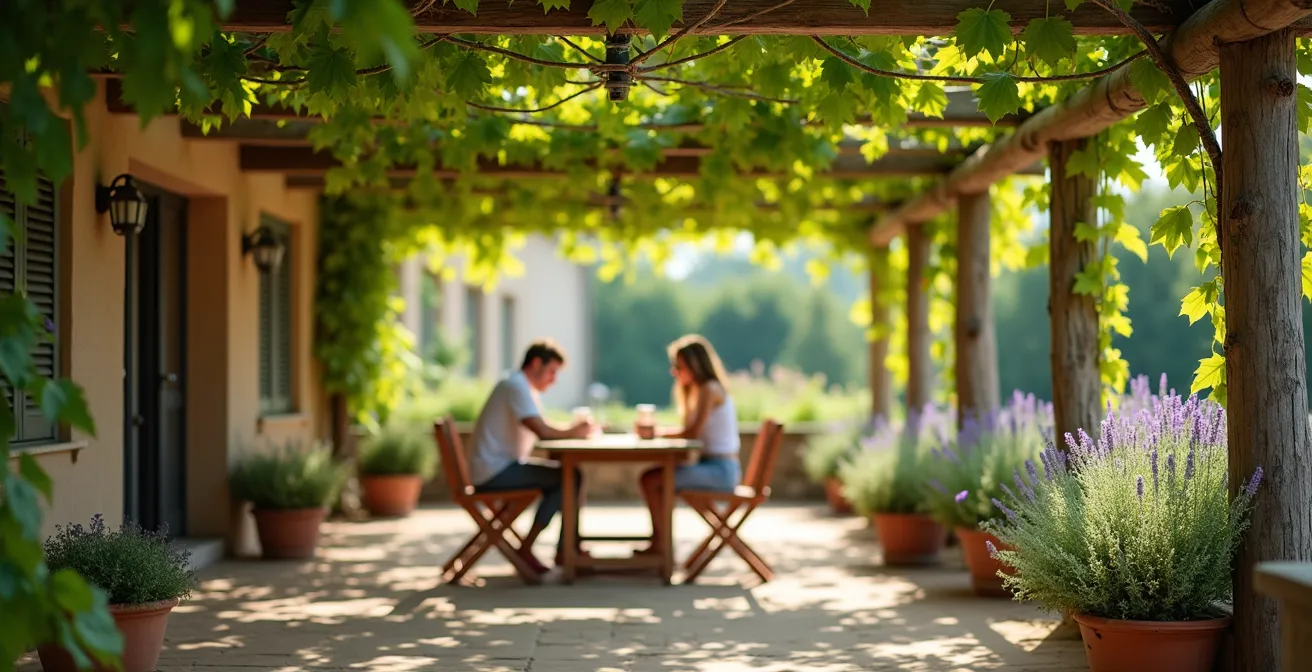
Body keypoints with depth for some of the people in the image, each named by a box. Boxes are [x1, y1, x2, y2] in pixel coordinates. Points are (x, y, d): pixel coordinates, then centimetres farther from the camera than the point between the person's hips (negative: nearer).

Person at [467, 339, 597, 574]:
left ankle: (566, 548, 7)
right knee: (566, 479, -18)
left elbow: (543, 431, 15)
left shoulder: (521, 386, 18)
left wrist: (574, 429, -1)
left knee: (572, 473, 6)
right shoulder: (516, 385, -14)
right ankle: (527, 549, -12)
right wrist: (573, 432, -8)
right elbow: (542, 431, -24)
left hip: (501, 467, 10)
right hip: (493, 472, -10)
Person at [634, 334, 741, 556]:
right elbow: (691, 434, 12)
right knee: (652, 476, 14)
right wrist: (656, 432, 0)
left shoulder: (709, 390, -11)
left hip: (720, 469, -10)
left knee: (650, 480, -17)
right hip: (711, 465, 10)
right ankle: (658, 541, 9)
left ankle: (660, 544, -7)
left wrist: (658, 433, -9)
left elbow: (693, 432, -20)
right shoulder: (701, 390, 18)